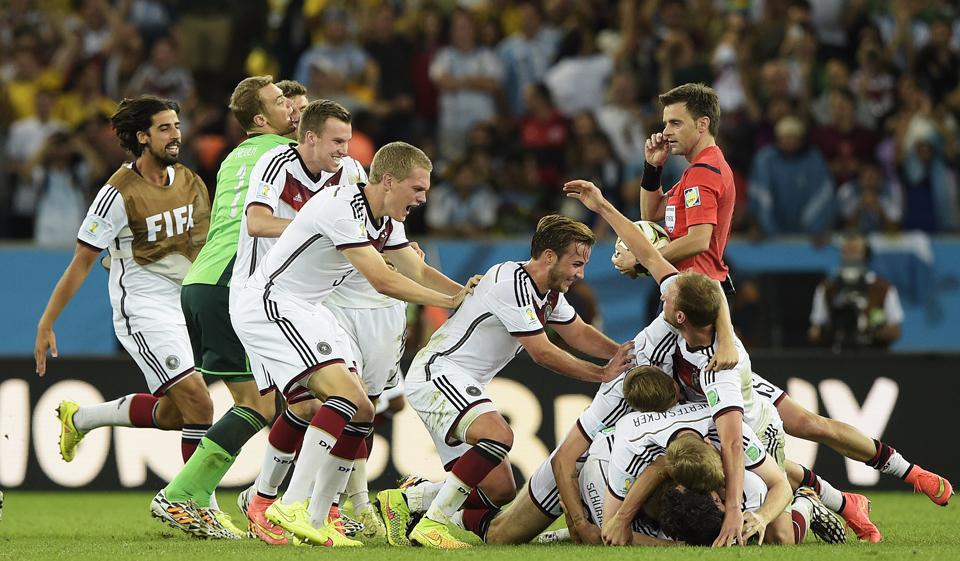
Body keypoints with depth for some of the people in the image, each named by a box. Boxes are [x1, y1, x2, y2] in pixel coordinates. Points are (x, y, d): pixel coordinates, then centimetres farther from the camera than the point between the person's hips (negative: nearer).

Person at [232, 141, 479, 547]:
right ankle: (292, 506, -27)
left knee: (361, 413, 4)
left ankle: (317, 521, 7)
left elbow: (419, 272, 17)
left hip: (306, 313, 10)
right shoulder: (342, 207, -23)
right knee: (346, 394, -24)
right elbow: (382, 280, -25)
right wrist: (449, 301, -18)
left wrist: (467, 293, 0)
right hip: (269, 306, -10)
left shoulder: (387, 221, 9)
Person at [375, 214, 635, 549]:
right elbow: (542, 353, -18)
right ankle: (431, 526, -29)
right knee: (499, 436, -35)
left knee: (500, 491, 2)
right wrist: (601, 374, -13)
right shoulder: (512, 285, -20)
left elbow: (579, 333, 20)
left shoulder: (549, 292, 10)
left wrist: (625, 355, 5)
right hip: (437, 371, -10)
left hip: (464, 386, 10)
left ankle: (402, 502, 9)